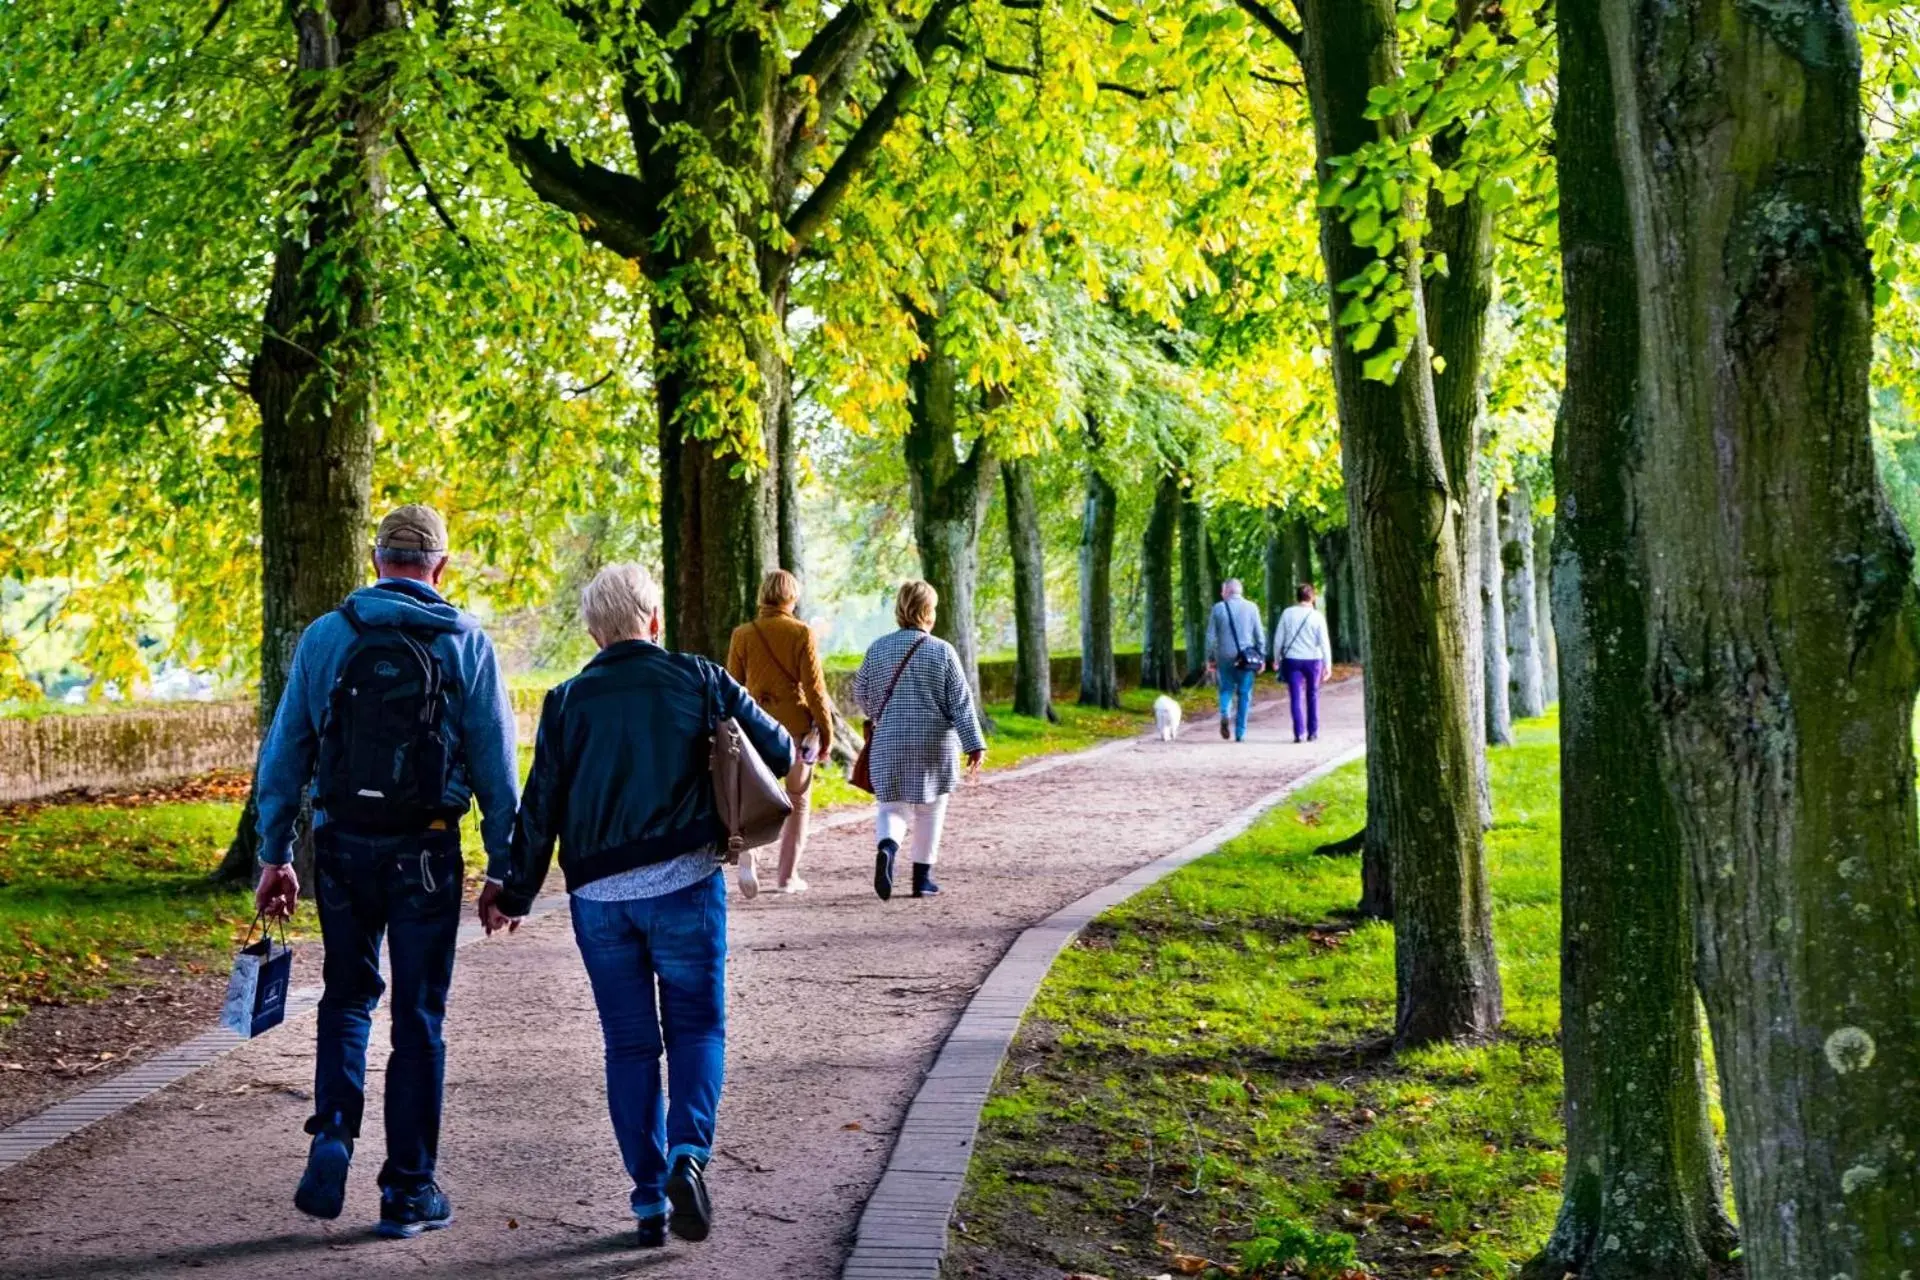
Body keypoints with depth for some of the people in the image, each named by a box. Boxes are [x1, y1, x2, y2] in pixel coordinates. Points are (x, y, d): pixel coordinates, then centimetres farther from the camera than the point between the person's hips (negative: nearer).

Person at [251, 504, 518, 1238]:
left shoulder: (324, 638, 2)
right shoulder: (466, 645, -2)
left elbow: (284, 753, 4)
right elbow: (496, 768, -2)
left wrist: (274, 854, 10)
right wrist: (503, 868, 4)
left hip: (342, 847, 2)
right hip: (426, 852, -1)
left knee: (348, 996, 20)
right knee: (418, 1017, 7)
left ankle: (333, 1137, 0)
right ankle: (408, 1189, 12)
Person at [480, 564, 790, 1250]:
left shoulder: (567, 702, 5)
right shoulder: (698, 680, 1)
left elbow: (540, 807, 5)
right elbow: (779, 751, 4)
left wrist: (515, 893, 14)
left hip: (598, 897, 2)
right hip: (684, 884, -2)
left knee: (629, 1045, 10)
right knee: (696, 1028, 10)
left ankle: (650, 1199, 10)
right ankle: (689, 1155, -14)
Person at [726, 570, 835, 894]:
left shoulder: (742, 634, 1)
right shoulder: (801, 633, -7)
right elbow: (814, 686, -8)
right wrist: (826, 731, 0)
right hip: (796, 726, -2)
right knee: (797, 801, 12)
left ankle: (746, 854, -17)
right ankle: (788, 876, 13)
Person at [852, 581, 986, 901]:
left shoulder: (878, 648, 1)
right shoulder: (942, 651, -6)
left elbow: (861, 693, 11)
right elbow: (960, 702, -9)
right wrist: (975, 745, -9)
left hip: (889, 743, 2)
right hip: (933, 743, -2)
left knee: (892, 805, 7)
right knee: (929, 808, 12)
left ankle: (887, 847, -24)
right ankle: (922, 877, 15)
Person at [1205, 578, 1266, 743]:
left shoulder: (1218, 608, 0)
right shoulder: (1251, 607, 0)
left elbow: (1211, 637, 2)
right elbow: (1259, 635, 0)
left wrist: (1210, 659, 9)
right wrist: (1262, 657, 8)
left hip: (1224, 657, 0)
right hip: (1247, 658, 0)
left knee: (1226, 689, 16)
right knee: (1244, 695, 8)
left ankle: (1224, 713, -13)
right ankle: (1240, 732, 6)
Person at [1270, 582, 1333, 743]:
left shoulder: (1288, 614, 0)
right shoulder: (1317, 616, -4)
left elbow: (1278, 639, 3)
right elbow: (1324, 641, -7)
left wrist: (1276, 659, 14)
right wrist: (1328, 664, -4)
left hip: (1292, 660, 0)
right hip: (1313, 659, 0)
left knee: (1296, 697, 0)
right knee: (1312, 697, 14)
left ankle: (1298, 732, -11)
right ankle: (1313, 732, 17)